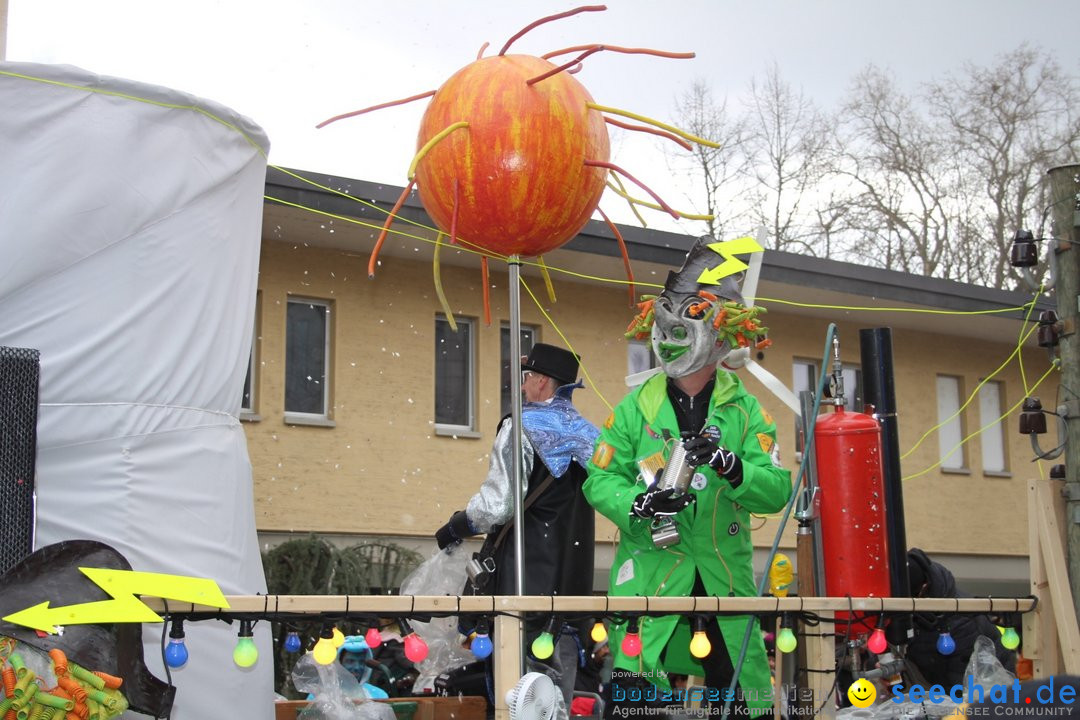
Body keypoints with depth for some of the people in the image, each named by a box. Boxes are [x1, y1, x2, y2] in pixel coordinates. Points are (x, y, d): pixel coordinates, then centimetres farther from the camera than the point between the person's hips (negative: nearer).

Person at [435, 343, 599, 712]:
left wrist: (456, 527, -3)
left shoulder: (522, 427, -10)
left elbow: (499, 502, -14)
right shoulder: (588, 434, 9)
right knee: (561, 657, 12)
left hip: (525, 570, -6)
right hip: (573, 569, 6)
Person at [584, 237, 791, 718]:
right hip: (651, 568, -1)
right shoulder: (636, 407, 5)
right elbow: (599, 480, 0)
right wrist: (637, 503, -20)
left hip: (725, 573, 1)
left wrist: (730, 466, -24)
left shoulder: (745, 410, 5)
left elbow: (777, 491, -6)